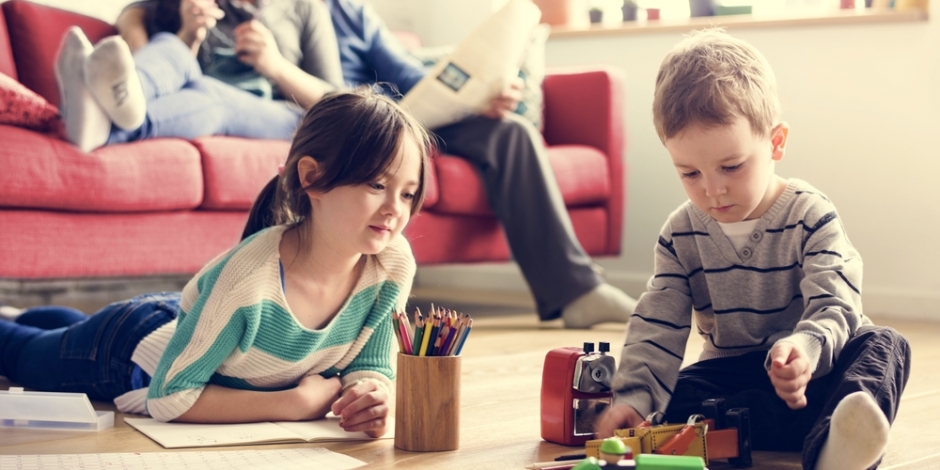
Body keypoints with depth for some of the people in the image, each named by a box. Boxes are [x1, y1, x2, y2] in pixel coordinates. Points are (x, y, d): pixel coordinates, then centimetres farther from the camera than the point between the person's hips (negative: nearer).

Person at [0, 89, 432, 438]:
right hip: (127, 347, -6)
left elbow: (370, 366, -16)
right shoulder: (248, 276, -46)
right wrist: (295, 402, -39)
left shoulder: (393, 263, -30)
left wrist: (372, 394, -39)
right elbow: (168, 397, -37)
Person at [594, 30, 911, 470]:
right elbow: (657, 325, -3)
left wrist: (806, 348, -47)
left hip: (815, 367, -2)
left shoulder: (812, 216, -11)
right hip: (731, 373, 2)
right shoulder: (681, 235, -2)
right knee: (678, 401, -26)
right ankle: (821, 425, -38)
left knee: (883, 343, -29)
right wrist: (634, 394, -21)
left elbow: (833, 305, -22)